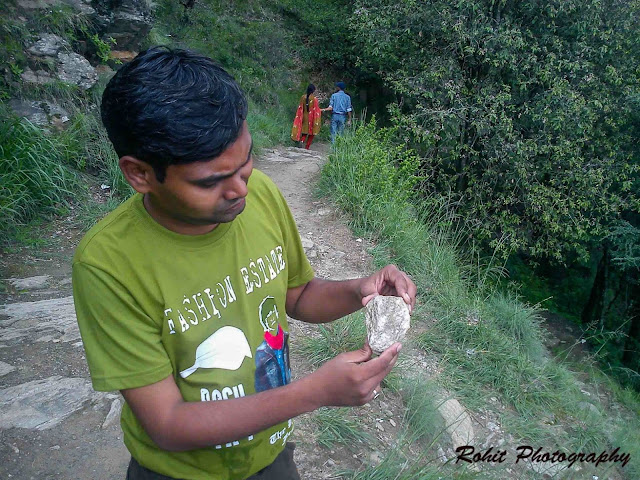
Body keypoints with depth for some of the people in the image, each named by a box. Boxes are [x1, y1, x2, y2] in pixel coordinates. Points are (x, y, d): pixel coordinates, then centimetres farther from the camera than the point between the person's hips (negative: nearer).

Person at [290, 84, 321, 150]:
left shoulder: (303, 97, -1)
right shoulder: (314, 98, -14)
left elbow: (300, 108, 3)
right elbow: (316, 110, -10)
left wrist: (300, 118, 13)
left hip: (304, 117, 4)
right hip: (312, 118, -4)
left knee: (304, 132, 15)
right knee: (311, 133, 11)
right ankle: (307, 147, 8)